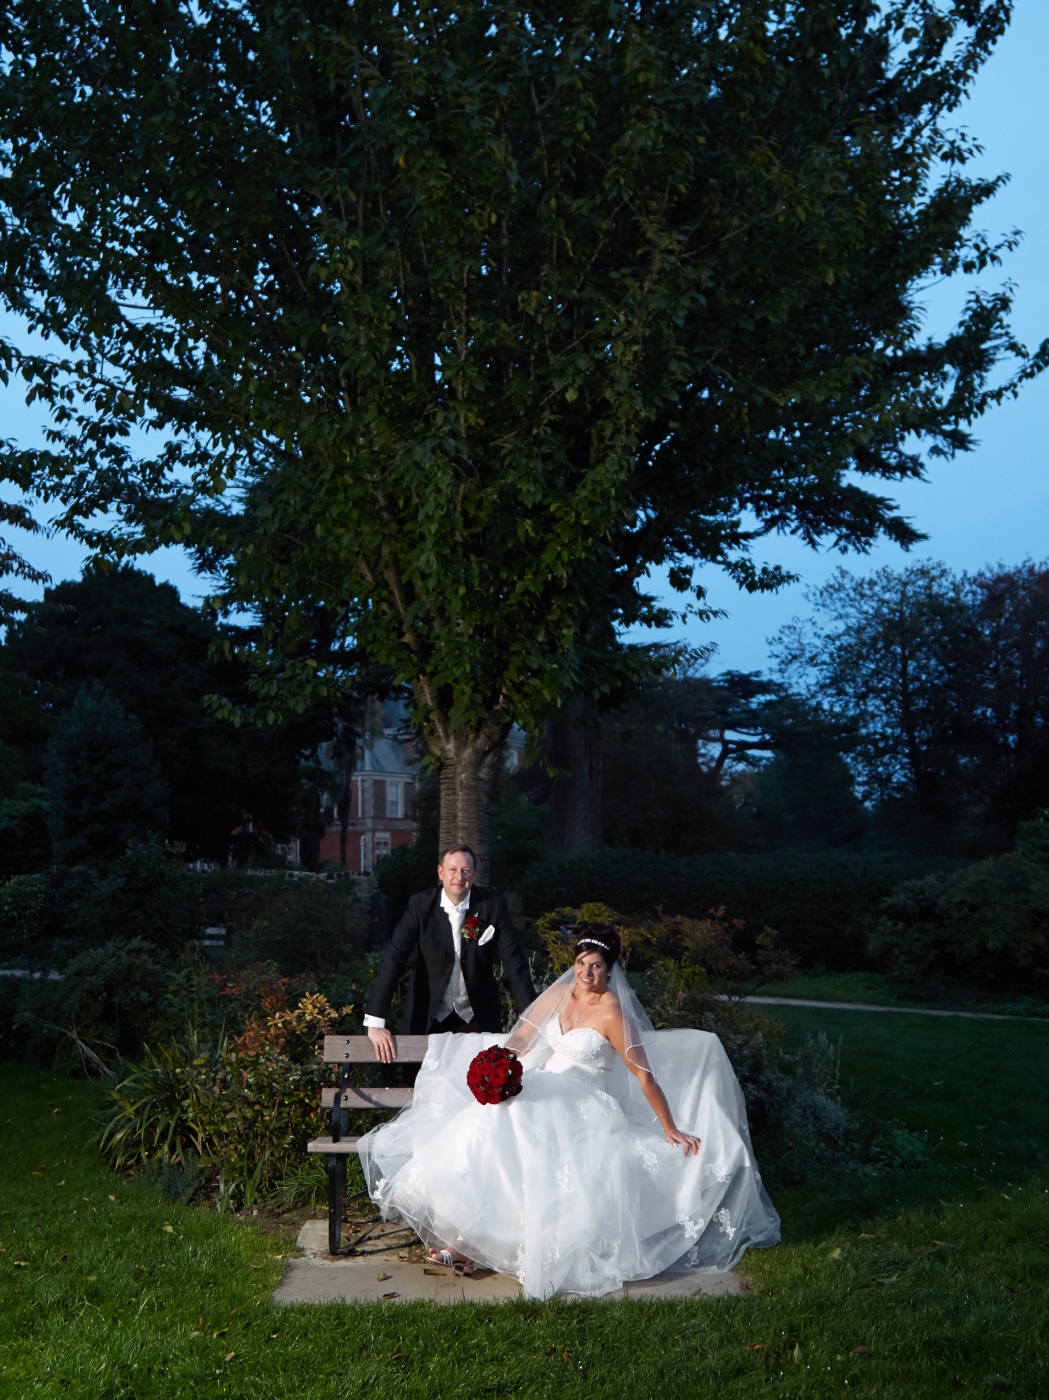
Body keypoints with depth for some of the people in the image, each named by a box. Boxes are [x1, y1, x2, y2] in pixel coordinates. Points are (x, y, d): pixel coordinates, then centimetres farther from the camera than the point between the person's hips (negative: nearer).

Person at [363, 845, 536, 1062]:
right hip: (428, 1014, 0)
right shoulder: (421, 904, -12)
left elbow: (514, 961, -10)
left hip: (479, 1015, 0)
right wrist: (375, 1023, -21)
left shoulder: (494, 905, -11)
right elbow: (393, 958, -15)